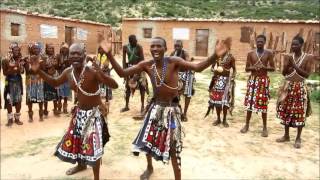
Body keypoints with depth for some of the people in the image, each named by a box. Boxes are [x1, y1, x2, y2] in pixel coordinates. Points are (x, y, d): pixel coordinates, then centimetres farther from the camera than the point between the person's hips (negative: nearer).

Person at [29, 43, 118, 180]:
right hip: (79, 112, 7)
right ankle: (81, 164, 51)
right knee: (74, 139, 21)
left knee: (93, 144, -4)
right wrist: (38, 71, 4)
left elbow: (115, 86, -32)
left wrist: (102, 75, -50)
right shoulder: (68, 72, -6)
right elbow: (55, 82, 16)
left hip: (94, 113, -7)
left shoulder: (92, 71, -26)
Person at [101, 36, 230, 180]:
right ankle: (149, 168, 49)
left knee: (173, 146, 3)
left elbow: (197, 67, -31)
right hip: (155, 107, 4)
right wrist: (109, 54, -18)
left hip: (172, 109, -4)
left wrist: (215, 56, -48)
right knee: (148, 140, 19)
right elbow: (122, 73, -7)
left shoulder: (174, 62, -18)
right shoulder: (146, 65, -7)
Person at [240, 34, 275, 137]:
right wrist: (252, 67, -16)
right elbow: (246, 68, 5)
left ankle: (264, 127, 12)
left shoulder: (269, 53, 1)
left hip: (263, 80, -1)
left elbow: (273, 68, 1)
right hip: (252, 79, 2)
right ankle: (247, 125, 17)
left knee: (263, 103, 0)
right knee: (250, 101, 4)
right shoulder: (251, 53, 4)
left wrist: (264, 67, -17)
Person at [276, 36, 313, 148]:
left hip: (300, 87, -3)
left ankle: (298, 138, 12)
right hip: (288, 87, 3)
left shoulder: (308, 57, -3)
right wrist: (287, 64, -15)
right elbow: (284, 73, 2)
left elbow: (307, 74, -10)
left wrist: (295, 66, -16)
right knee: (286, 111, 8)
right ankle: (286, 135, 21)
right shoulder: (288, 57, 5)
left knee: (300, 113, 0)